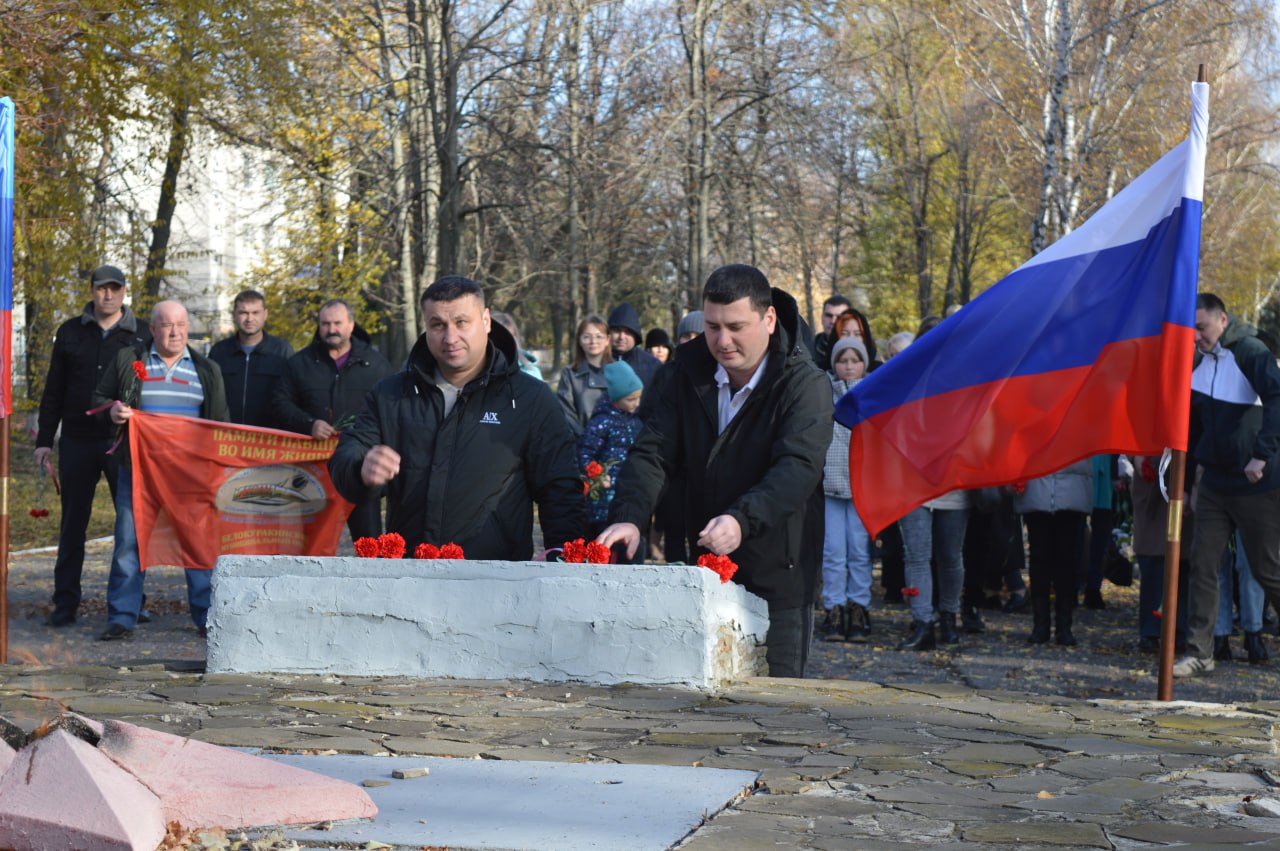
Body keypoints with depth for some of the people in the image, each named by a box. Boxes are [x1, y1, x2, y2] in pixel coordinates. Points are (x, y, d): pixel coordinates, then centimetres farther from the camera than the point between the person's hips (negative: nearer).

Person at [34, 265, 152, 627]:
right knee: (72, 524, 5)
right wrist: (44, 440, 6)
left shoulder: (141, 336, 4)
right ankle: (65, 603, 11)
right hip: (78, 442, 1)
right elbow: (53, 392, 11)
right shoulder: (70, 333, 9)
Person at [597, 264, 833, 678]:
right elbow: (652, 452, -3)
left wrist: (743, 519, -43)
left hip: (778, 581, -5)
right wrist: (628, 517, -22)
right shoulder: (692, 372, 4)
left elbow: (798, 468, -26)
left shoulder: (806, 385, -12)